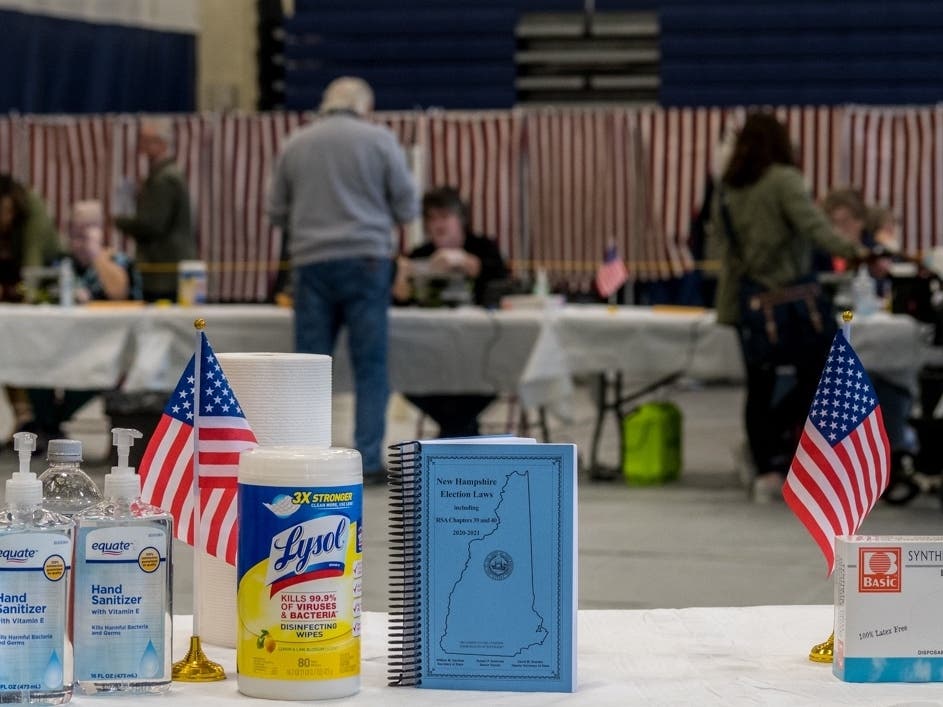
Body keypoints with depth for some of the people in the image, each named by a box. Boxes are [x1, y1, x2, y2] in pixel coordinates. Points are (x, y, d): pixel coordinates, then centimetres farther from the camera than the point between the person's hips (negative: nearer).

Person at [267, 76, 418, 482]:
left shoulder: (295, 145, 7)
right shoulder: (379, 140, 0)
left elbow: (276, 213, 13)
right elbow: (407, 208, 3)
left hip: (311, 263, 2)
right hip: (366, 262, -2)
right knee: (370, 367, 2)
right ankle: (369, 461, -1)